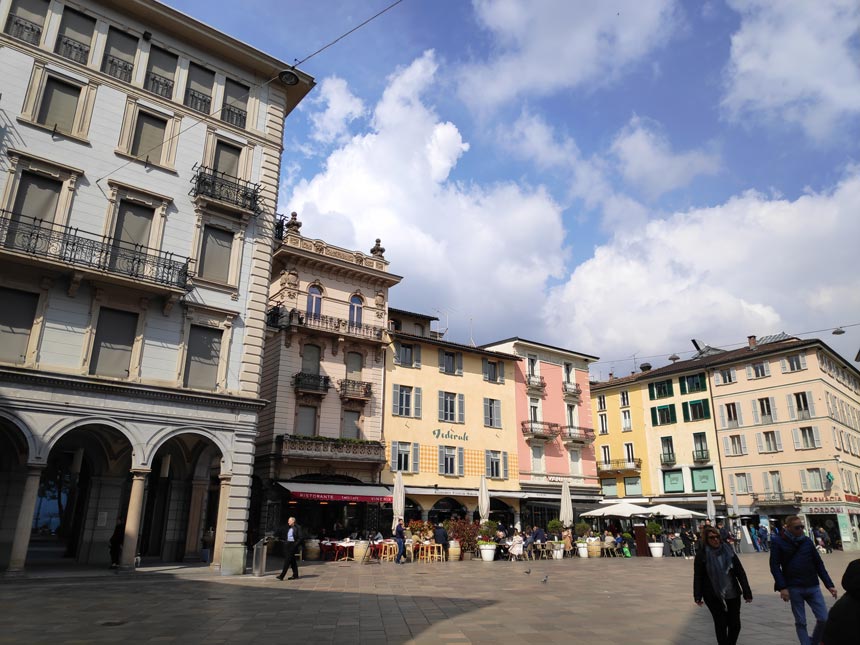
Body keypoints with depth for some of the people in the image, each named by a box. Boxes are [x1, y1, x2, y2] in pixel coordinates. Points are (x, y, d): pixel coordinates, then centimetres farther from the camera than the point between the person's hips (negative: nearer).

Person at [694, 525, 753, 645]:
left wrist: (747, 592, 1)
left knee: (735, 624, 8)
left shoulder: (728, 550, -1)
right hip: (714, 596, -3)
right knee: (721, 624, 0)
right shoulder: (702, 554, -9)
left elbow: (740, 572, 2)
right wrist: (698, 596, -6)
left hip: (733, 594, 3)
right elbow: (698, 577, -4)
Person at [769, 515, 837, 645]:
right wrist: (782, 587, -15)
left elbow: (819, 564, 10)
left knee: (824, 619, 2)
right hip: (794, 588, -3)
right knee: (800, 622, 3)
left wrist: (829, 585, 2)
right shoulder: (778, 542, -5)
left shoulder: (807, 541, 7)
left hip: (812, 586, 3)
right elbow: (775, 566, -8)